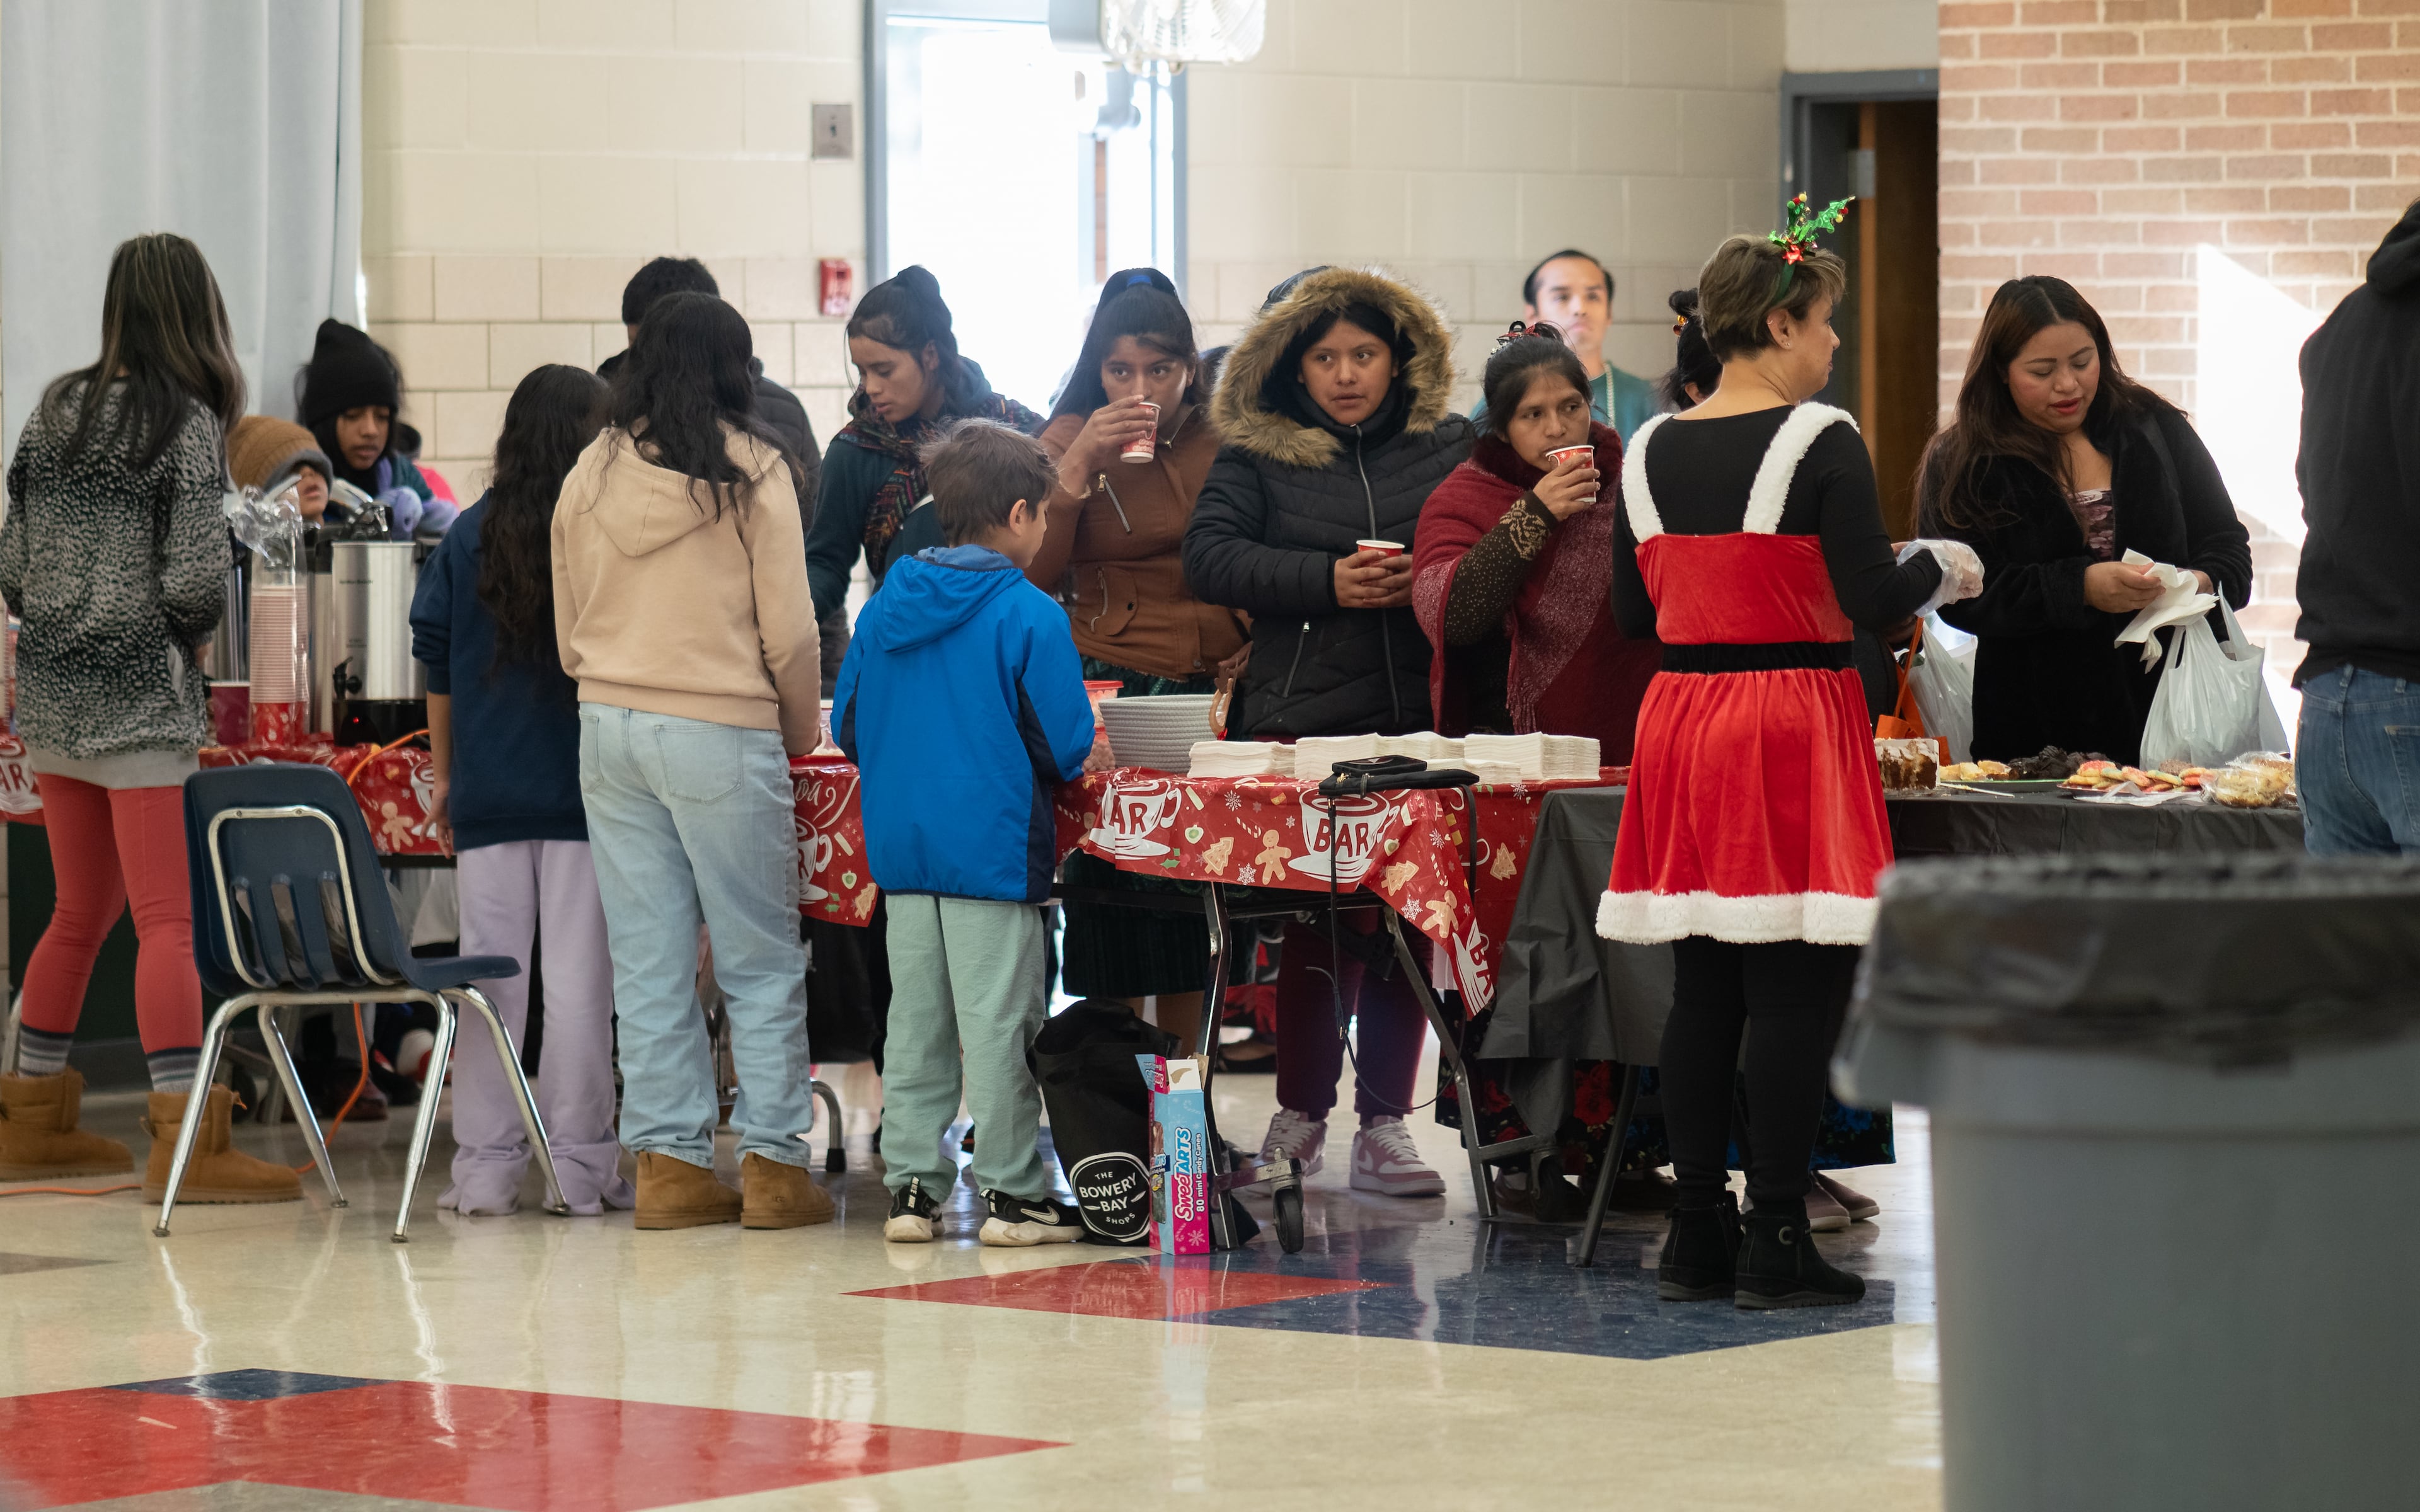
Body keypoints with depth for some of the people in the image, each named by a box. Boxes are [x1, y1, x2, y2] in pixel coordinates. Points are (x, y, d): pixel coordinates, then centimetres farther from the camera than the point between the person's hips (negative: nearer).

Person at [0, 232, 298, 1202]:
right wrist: (191, 635, 4)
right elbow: (196, 580, -16)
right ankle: (182, 1140, -11)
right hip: (139, 697, -7)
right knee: (166, 919, -7)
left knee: (80, 913, 18)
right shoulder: (186, 425, -11)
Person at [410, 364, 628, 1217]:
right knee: (578, 976, 0)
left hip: (487, 790, 3)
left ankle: (485, 1168, 5)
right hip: (583, 790, -2)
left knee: (487, 975, 5)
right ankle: (580, 1164, 2)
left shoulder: (469, 537, 5)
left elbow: (436, 665, 9)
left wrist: (445, 777, 16)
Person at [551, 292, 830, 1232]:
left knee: (647, 959, 7)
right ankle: (773, 1167, 1)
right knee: (763, 959, 2)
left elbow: (568, 631, 11)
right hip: (722, 732, -5)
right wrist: (801, 733, 8)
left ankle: (667, 1162, 7)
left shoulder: (591, 473, 6)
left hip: (608, 725, 5)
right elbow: (788, 627, -6)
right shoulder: (751, 469, -6)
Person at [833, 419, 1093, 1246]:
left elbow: (848, 727, 11)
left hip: (899, 845, 6)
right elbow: (1065, 744, -11)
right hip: (997, 849, -6)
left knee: (915, 1021, 10)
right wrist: (1054, 769, 12)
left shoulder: (883, 609, 7)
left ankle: (912, 1184, 13)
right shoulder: (1029, 615, -11)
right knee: (999, 1023, -1)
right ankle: (1012, 1192, 3)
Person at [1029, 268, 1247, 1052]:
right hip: (1104, 689, -2)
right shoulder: (1071, 440, 4)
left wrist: (1247, 663, 1)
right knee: (1109, 884, -5)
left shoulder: (1224, 443, 8)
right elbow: (1033, 574, -5)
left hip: (1208, 692, 2)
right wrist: (1078, 466, -12)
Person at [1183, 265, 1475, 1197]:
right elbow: (1210, 556, -5)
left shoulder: (1447, 448, 10)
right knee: (1316, 919, -1)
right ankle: (1300, 1112, 13)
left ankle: (1384, 1125, 9)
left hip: (1420, 720, 1)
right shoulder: (1257, 454, 6)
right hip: (1299, 717, -1)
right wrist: (1329, 580, -13)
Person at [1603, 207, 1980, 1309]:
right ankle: (1775, 1247, -2)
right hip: (1794, 722, -6)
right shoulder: (1818, 442, -11)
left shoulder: (1650, 451, 7)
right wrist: (1941, 569, 5)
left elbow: (1634, 611, 13)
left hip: (1678, 718, 6)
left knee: (1701, 991, 11)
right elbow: (1873, 600, -14)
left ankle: (1697, 1238, 14)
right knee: (1794, 993, -2)